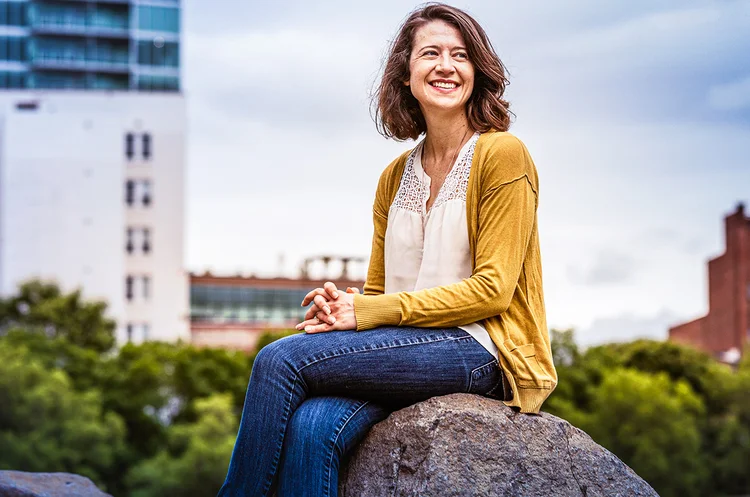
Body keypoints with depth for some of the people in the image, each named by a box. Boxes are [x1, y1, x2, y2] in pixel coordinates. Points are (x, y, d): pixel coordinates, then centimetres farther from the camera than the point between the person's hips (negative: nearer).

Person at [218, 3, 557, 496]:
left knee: (282, 359, -21)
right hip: (407, 348, 5)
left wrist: (367, 312, -15)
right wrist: (340, 305, -7)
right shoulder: (395, 177, 16)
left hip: (479, 349, -5)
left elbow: (492, 288, -10)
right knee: (312, 427, -28)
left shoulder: (502, 154, -3)